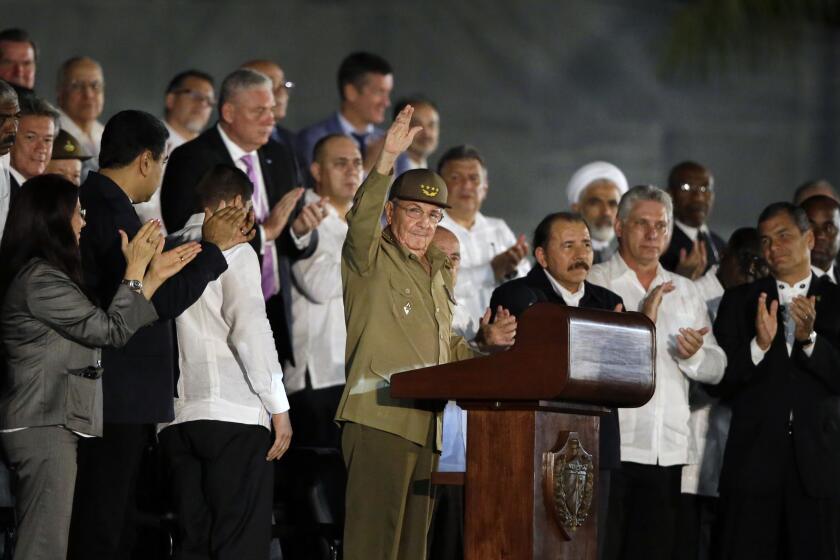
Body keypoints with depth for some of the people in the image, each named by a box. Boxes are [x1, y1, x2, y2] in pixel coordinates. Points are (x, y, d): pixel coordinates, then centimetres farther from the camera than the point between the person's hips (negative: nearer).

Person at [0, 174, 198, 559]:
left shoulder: (41, 274, 16)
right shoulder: (40, 279, -15)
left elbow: (100, 330, 17)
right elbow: (111, 329, -13)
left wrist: (155, 276, 17)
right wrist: (135, 269, -4)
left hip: (47, 426, 10)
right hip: (44, 428, -10)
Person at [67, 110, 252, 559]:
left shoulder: (93, 203, 13)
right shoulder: (111, 214, -18)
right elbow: (161, 301, -22)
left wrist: (215, 245, 19)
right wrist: (212, 248, -11)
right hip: (116, 402, -10)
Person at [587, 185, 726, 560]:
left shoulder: (685, 291, 18)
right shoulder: (594, 283, 1)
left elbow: (716, 370, 14)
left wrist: (695, 355, -8)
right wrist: (641, 322, -19)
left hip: (668, 451, 5)